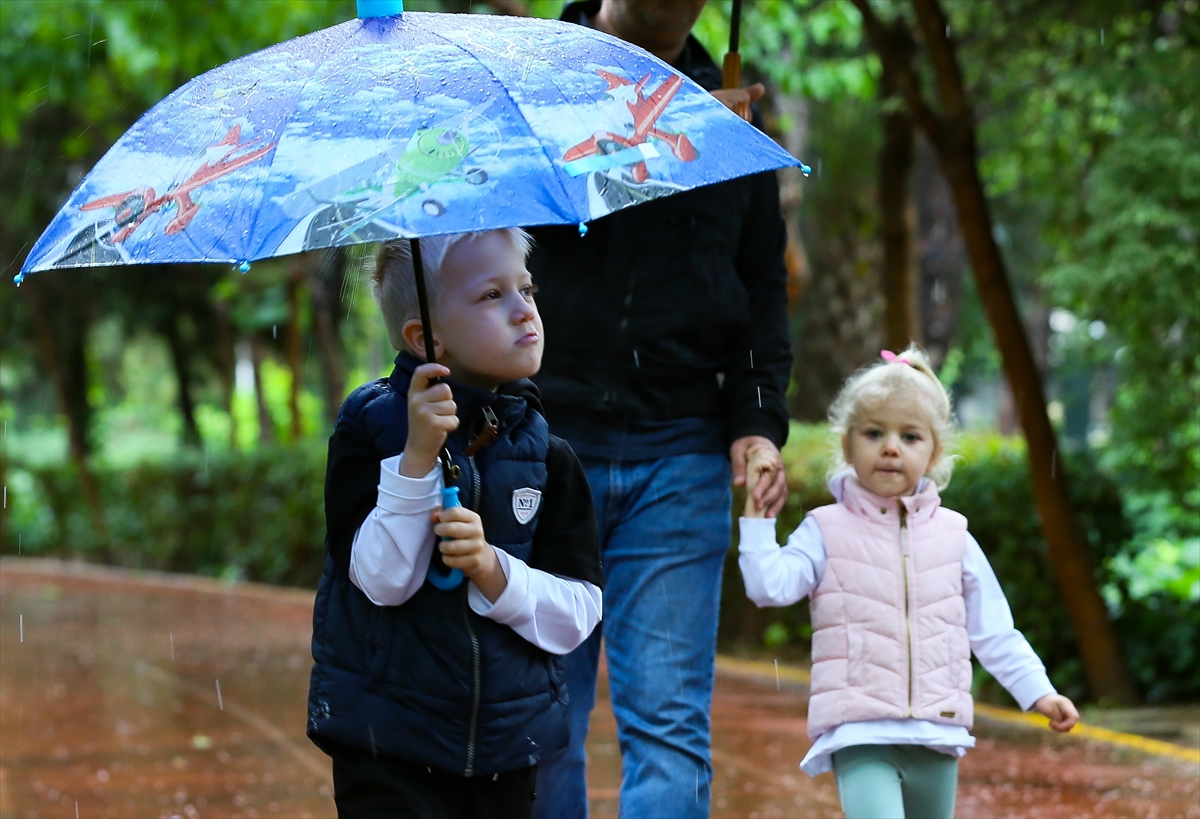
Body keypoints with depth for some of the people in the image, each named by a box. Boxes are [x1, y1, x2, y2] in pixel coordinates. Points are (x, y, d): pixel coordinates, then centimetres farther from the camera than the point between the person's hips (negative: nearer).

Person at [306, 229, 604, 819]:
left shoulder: (545, 454, 0)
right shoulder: (370, 429, -7)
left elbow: (578, 616, -4)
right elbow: (384, 581, -17)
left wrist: (490, 568, -20)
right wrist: (418, 456, -24)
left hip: (508, 745, 3)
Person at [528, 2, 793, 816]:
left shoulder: (727, 104, 14)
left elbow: (763, 284, 16)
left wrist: (760, 420, 2)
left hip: (680, 452, 2)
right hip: (545, 446, -2)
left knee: (671, 726, -5)